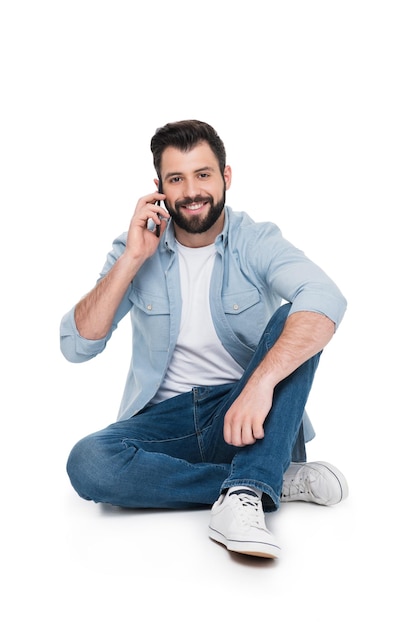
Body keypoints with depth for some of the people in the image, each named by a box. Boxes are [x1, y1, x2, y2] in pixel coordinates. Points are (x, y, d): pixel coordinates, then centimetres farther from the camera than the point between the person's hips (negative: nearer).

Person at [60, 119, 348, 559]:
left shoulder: (257, 242, -5)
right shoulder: (134, 249, 2)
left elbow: (326, 300, -27)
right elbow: (76, 346, -7)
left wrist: (261, 381, -42)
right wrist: (133, 259, -15)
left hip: (244, 416, -1)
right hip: (165, 419, 2)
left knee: (293, 322, -25)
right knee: (87, 463, -28)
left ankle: (244, 494, -36)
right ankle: (279, 481, -21)